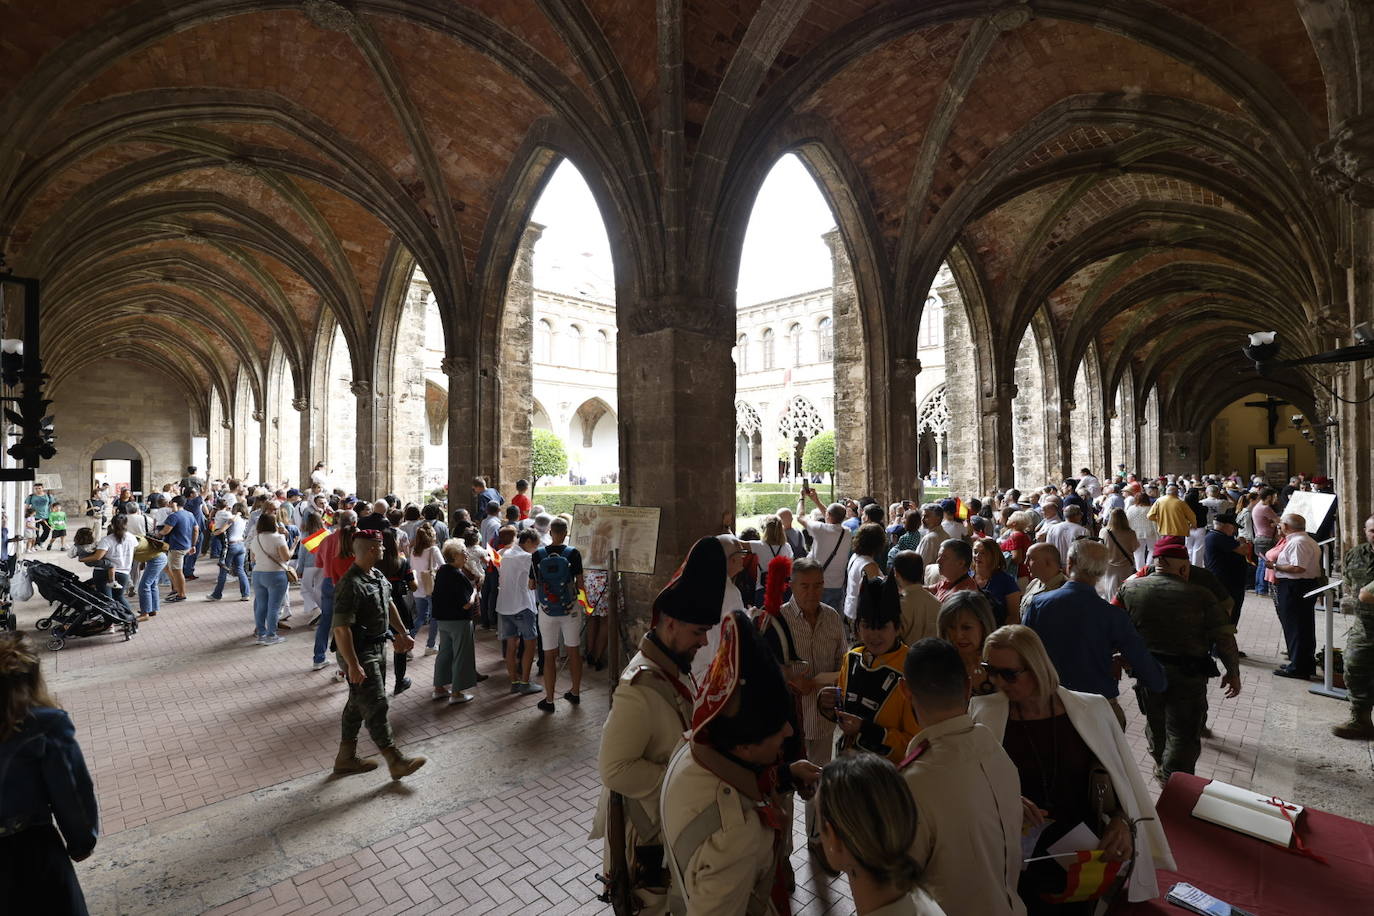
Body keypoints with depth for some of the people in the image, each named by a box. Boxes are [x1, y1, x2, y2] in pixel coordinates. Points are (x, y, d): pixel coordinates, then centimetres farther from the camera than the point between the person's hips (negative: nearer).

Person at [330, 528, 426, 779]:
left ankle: (346, 758, 34)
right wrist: (353, 665, -25)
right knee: (376, 705, -1)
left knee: (358, 703, 19)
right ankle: (396, 761, 9)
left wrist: (402, 633, 22)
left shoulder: (377, 576, 4)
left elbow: (389, 605, 19)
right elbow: (341, 629, -27)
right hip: (359, 653, -10)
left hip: (377, 648, 10)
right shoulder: (351, 585, -26)